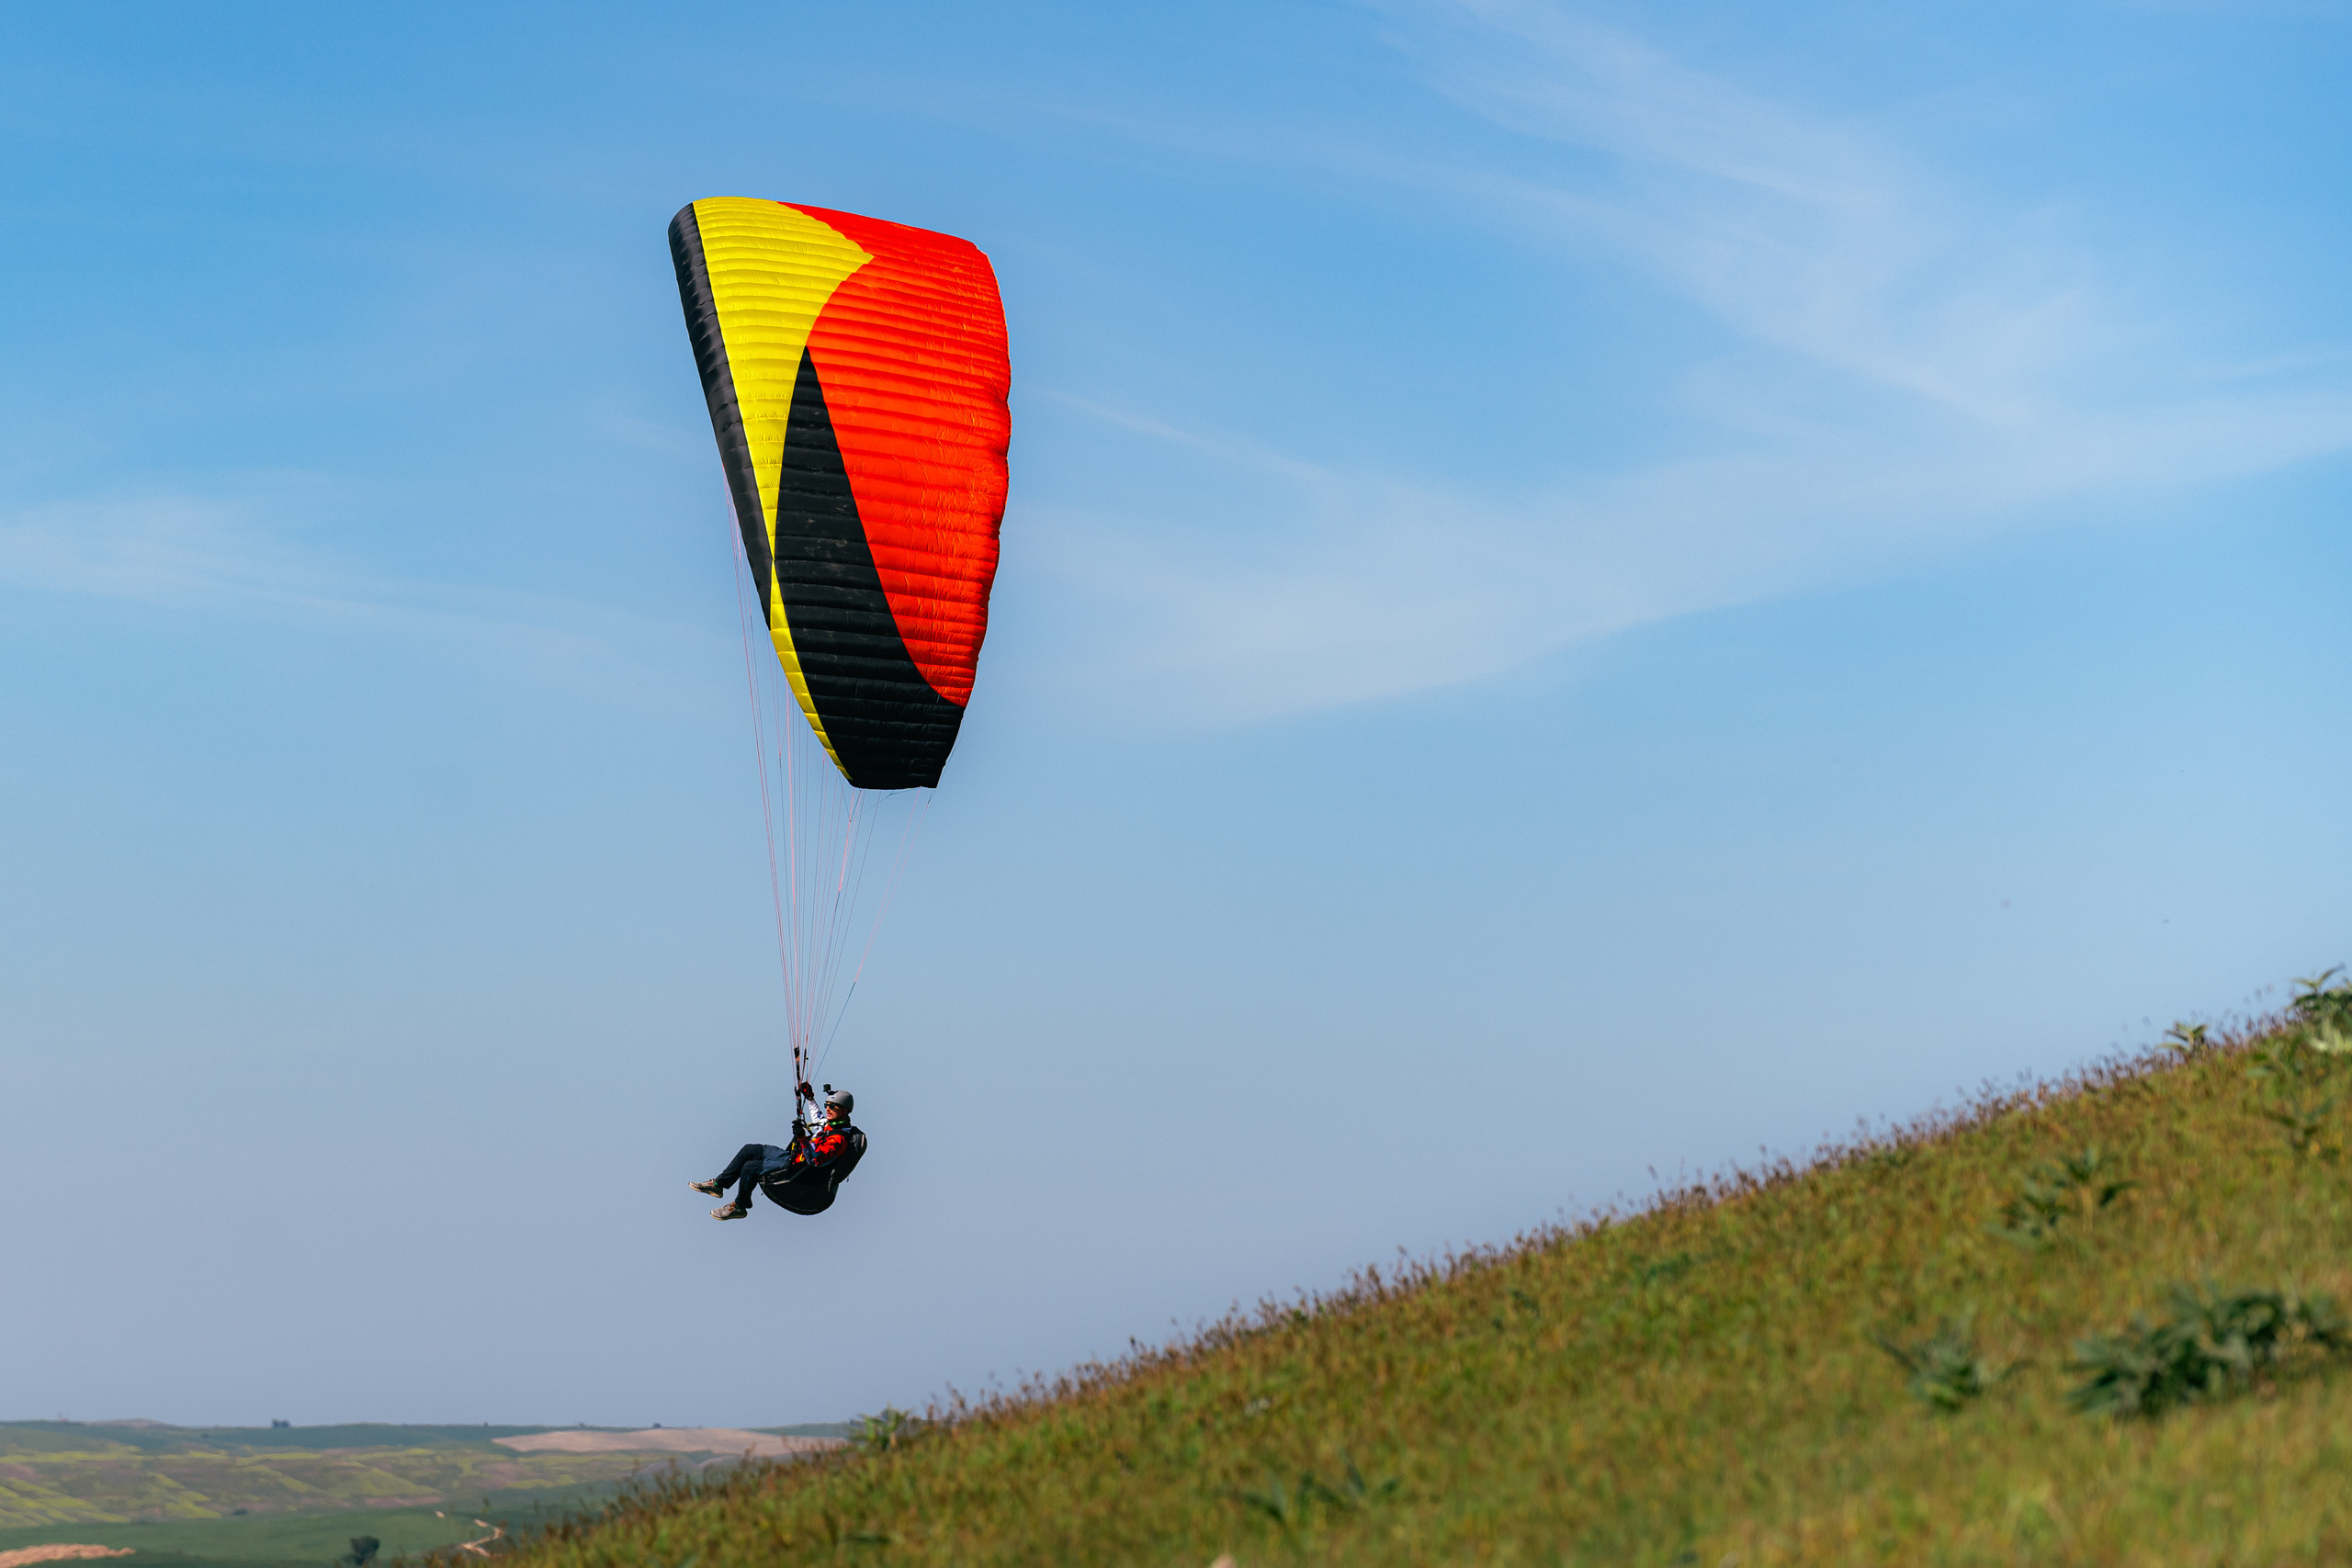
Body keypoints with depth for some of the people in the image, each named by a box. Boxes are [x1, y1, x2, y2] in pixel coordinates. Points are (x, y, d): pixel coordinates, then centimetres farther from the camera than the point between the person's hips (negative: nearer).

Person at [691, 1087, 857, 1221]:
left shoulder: (839, 1139, -24)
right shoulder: (829, 1123, 6)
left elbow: (815, 1160, -36)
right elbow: (817, 1116, 33)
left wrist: (802, 1138, -43)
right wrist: (810, 1096, 30)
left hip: (795, 1170, -10)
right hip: (790, 1156, 10)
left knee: (749, 1168, -16)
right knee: (748, 1150, 10)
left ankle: (739, 1207, 4)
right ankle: (718, 1184, 17)